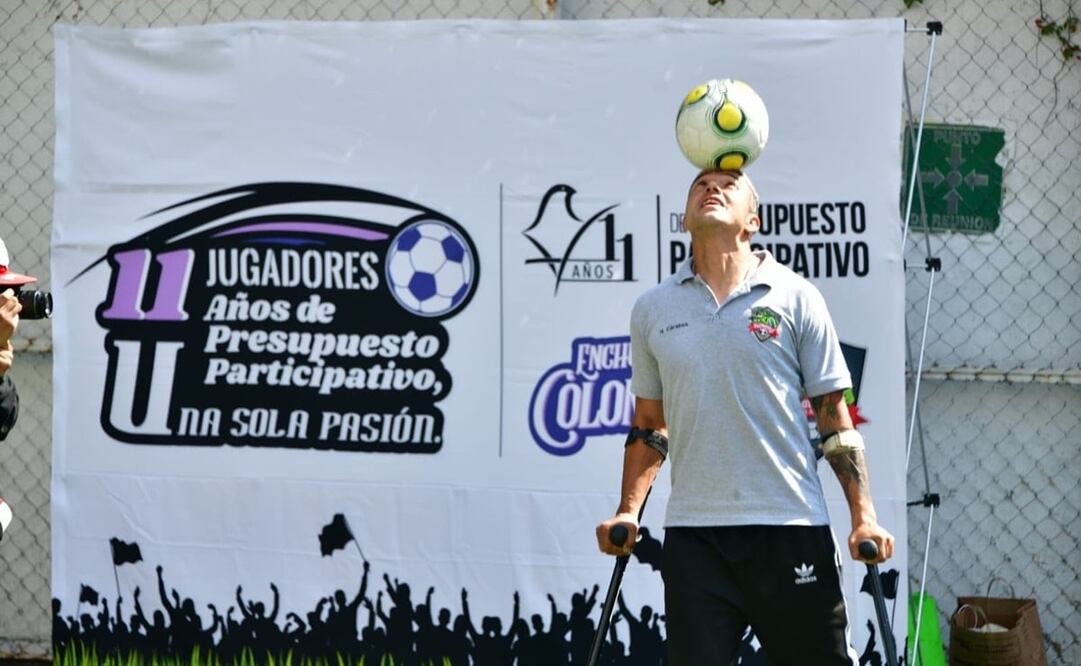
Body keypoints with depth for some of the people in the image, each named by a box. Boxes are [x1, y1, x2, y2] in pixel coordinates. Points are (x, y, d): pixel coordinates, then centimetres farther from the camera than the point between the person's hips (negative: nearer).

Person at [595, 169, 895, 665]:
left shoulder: (796, 298, 3)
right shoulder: (651, 310, 10)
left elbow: (835, 419, 4)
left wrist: (863, 517, -4)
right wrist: (628, 512, 7)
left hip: (792, 529, -2)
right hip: (692, 535, 2)